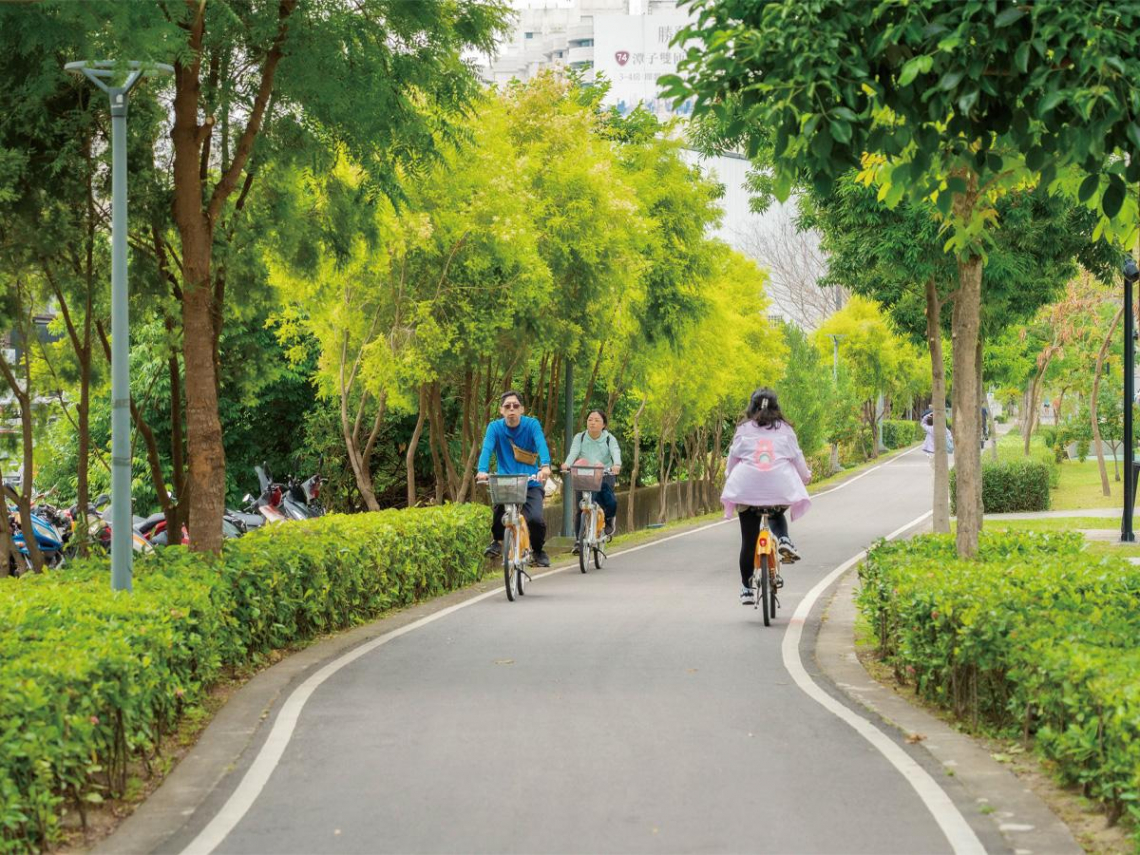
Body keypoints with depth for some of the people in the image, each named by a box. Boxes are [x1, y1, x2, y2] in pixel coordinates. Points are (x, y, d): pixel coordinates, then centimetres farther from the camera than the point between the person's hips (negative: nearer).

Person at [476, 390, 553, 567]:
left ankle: (538, 550, 11)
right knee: (500, 505, -32)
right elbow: (487, 449, -16)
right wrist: (482, 471, -37)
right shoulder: (495, 427, -1)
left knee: (536, 519, -23)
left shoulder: (532, 425, -3)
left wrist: (545, 466, -41)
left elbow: (541, 445, -20)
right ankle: (497, 540, -2)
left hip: (530, 484, 0)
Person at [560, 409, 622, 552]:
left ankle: (608, 519, 10)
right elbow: (573, 452, -14)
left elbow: (616, 452, -17)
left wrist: (617, 465, -40)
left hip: (605, 476, -1)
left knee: (611, 503, -24)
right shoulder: (580, 438, 4)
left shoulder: (609, 439, 2)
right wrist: (567, 464, -37)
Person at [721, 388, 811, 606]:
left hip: (748, 488, -1)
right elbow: (797, 457, 12)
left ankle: (746, 588, 7)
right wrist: (805, 476, 30)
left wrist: (729, 477, 27)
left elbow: (733, 456, 9)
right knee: (777, 515, 33)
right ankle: (784, 539, 0)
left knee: (748, 541, 6)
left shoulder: (744, 429, 7)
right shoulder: (784, 429, 9)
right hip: (779, 488, 1)